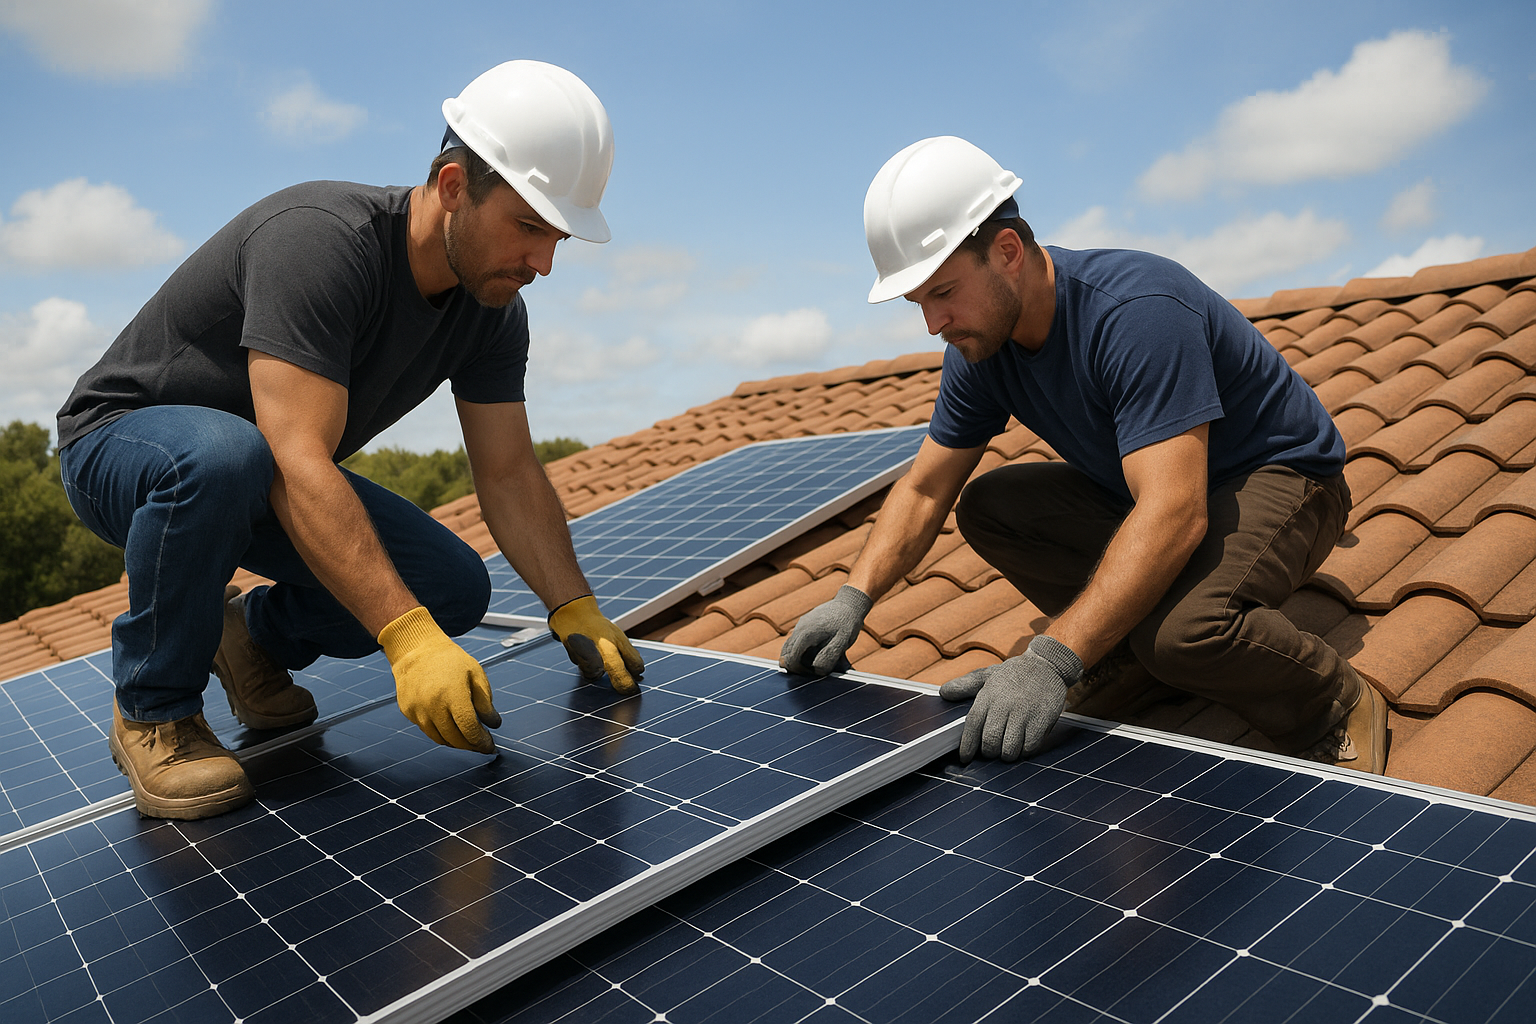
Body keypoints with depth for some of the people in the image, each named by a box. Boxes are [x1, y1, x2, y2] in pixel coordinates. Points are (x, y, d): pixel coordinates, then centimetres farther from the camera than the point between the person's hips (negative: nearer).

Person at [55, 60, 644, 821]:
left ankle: (257, 635, 15)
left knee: (455, 590, -14)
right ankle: (153, 712, -14)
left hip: (275, 477, 6)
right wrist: (408, 639, -47)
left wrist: (576, 610, -19)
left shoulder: (493, 311, -10)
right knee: (223, 454, -41)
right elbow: (299, 467, -41)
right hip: (120, 438, -5)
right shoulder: (318, 240, -33)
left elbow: (509, 475, -8)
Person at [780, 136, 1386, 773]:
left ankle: (1338, 706, -6)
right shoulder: (980, 349, -7)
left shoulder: (1138, 311, -32)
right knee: (985, 506, -6)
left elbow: (1174, 512, -42)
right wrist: (853, 599, -14)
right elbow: (923, 491, 0)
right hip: (1142, 490, 8)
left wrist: (1050, 661, -49)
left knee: (1180, 628, -37)